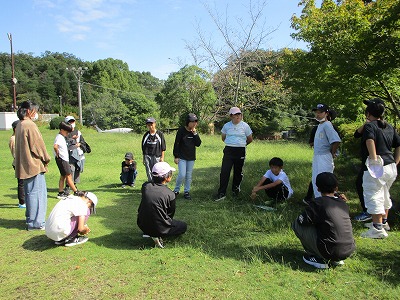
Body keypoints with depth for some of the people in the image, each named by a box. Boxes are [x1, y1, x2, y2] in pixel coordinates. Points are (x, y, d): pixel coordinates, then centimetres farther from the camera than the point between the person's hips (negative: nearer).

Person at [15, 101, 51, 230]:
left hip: (25, 165, 10)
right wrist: (46, 158, -1)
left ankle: (31, 219, 28)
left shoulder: (19, 125, 12)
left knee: (30, 193, 17)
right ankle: (36, 222, 2)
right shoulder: (30, 125, -17)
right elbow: (38, 145, -15)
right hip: (34, 165, -10)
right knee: (36, 193, -3)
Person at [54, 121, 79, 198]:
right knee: (68, 176, -7)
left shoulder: (62, 137, 16)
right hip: (61, 159, -10)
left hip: (64, 159, 10)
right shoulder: (59, 137, -15)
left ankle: (61, 193, 17)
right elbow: (55, 146, -32)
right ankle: (76, 192, -6)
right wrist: (57, 154, -21)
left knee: (63, 176, 12)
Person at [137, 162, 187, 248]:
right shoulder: (170, 194, -17)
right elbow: (170, 214, 0)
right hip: (159, 228, -6)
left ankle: (148, 233, 16)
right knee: (183, 226, 18)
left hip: (142, 225, 6)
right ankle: (158, 236, 1)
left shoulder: (145, 186, -6)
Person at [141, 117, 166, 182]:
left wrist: (162, 157, -2)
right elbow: (143, 148, 14)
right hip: (147, 156, 3)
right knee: (149, 173, 4)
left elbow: (163, 147, 2)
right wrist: (144, 158, 12)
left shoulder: (160, 134, 1)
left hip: (157, 156, -3)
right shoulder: (146, 135, 8)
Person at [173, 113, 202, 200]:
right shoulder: (181, 130, -9)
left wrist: (195, 133, -12)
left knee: (189, 175, 8)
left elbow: (198, 144, -3)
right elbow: (176, 144, -7)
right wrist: (175, 156, -9)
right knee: (182, 174, -10)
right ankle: (176, 190, 10)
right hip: (182, 157, -4)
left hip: (191, 158, 4)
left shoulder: (195, 132, 5)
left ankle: (187, 191, 19)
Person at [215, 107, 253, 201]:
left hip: (240, 151, 0)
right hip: (228, 151, 0)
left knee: (238, 171, 10)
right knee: (224, 171, -8)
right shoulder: (226, 125, 4)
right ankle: (221, 193, -5)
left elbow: (250, 139, 9)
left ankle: (235, 189, 32)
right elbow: (223, 137, 18)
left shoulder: (245, 126, 0)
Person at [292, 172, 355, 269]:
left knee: (297, 224, 3)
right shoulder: (343, 203, 9)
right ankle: (336, 259, 18)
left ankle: (318, 259, 7)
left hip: (330, 252, -7)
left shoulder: (317, 203, -9)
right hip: (350, 251, 7)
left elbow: (302, 220, -6)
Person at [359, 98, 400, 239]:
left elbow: (370, 139, -31)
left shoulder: (369, 126, -10)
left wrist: (373, 159, -29)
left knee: (374, 197, -5)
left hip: (375, 169, -9)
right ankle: (384, 222, 38)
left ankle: (378, 229, -4)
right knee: (385, 195, 23)